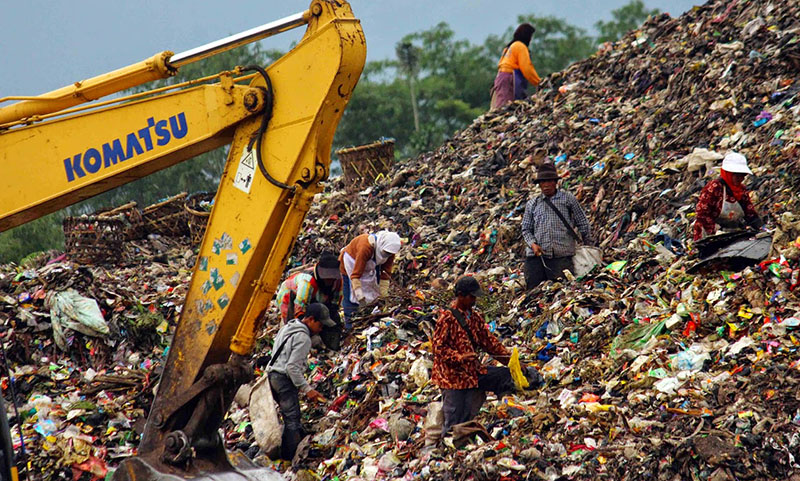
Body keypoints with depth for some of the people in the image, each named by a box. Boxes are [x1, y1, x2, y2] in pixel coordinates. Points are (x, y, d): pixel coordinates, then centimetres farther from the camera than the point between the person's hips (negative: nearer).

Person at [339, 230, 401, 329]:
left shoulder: (389, 251, -22)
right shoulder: (366, 247, -42)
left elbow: (386, 273, -12)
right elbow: (356, 274, -40)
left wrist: (383, 294, -15)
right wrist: (360, 295, -43)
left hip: (368, 267, 6)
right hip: (351, 264, -6)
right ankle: (349, 326, -4)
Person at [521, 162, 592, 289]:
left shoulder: (568, 199, 10)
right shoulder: (532, 204, 17)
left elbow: (582, 223, 13)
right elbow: (526, 229, 16)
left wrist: (588, 246, 12)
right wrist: (533, 244, -4)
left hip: (561, 255, -3)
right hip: (536, 256, 3)